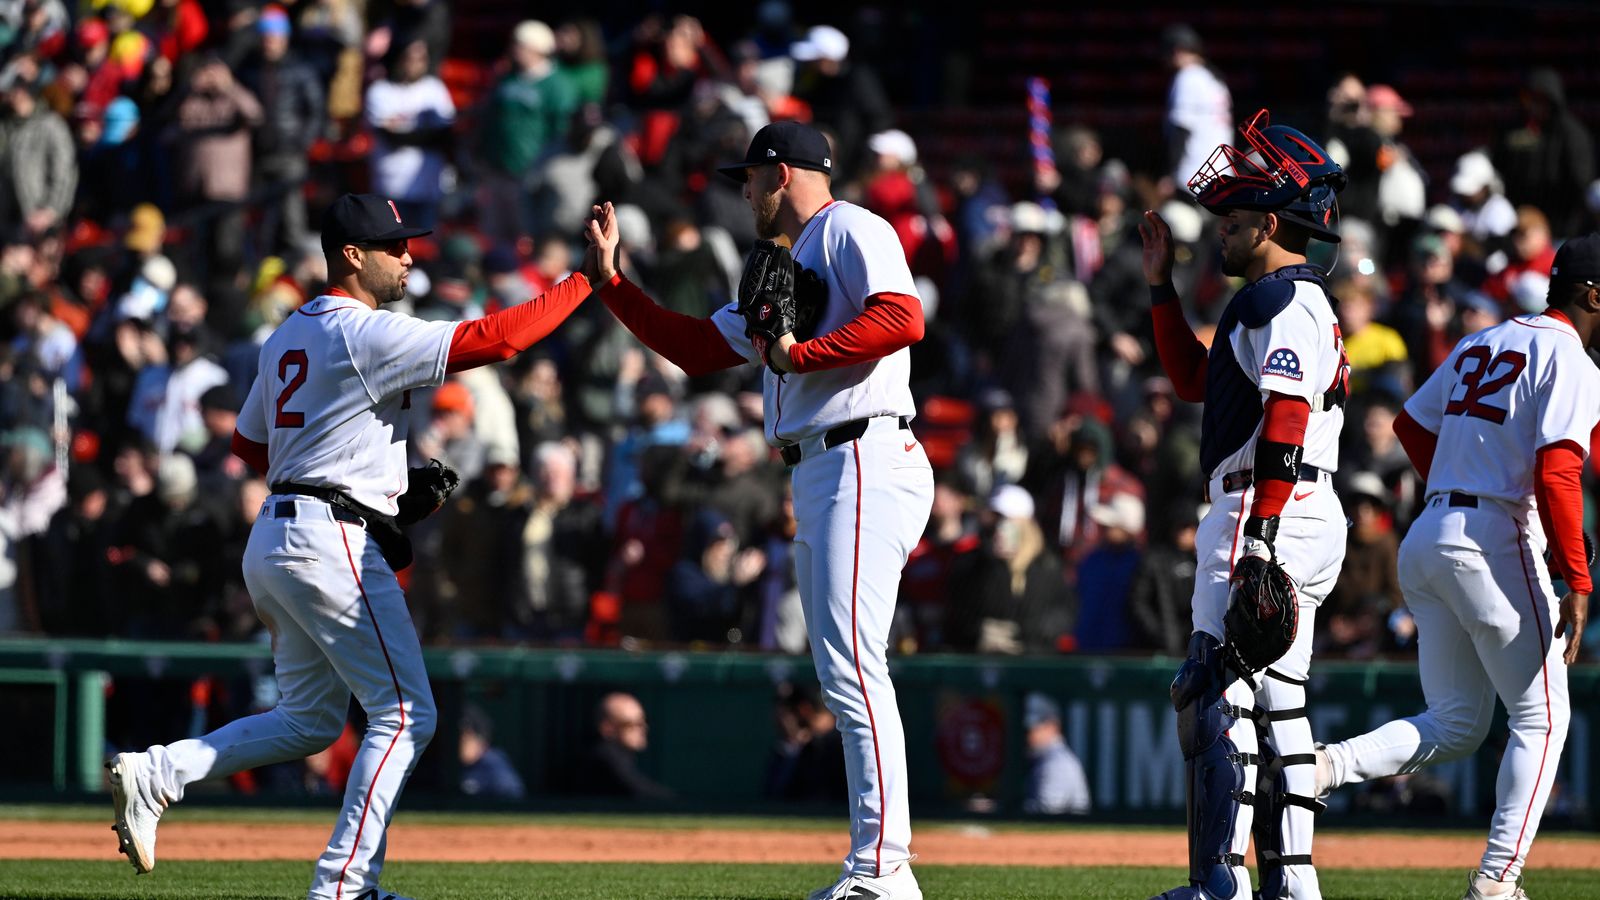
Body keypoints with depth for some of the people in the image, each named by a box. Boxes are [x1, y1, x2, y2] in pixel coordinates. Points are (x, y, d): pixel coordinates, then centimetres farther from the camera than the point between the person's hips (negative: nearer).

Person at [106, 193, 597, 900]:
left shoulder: (287, 337, 16)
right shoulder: (367, 333, -12)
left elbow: (249, 444, 25)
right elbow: (494, 338, -20)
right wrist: (588, 278, -14)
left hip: (272, 540, 10)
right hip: (332, 542, -9)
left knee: (311, 720, 18)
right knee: (405, 712, -5)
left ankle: (154, 773, 4)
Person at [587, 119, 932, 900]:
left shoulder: (850, 231, -3)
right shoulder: (786, 270, 27)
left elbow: (901, 318, -19)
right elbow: (696, 348, 28)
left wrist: (797, 354, -17)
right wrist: (610, 278, 25)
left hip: (866, 463, -11)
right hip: (816, 478, 11)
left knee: (853, 669, -16)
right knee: (843, 677, 8)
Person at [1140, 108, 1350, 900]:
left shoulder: (1282, 301, -11)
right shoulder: (1299, 302, 22)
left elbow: (1286, 421, -21)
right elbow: (1194, 379, 31)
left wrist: (1259, 536, -27)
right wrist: (1161, 286, 26)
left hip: (1269, 511, -11)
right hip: (1312, 522, 11)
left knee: (1216, 695, -12)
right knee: (1277, 700, 13)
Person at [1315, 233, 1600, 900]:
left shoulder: (1480, 343, 17)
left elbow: (1412, 425, 25)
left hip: (1425, 542, 8)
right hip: (1497, 545, -8)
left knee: (1456, 726, 12)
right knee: (1541, 718, 4)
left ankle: (1326, 764, -11)